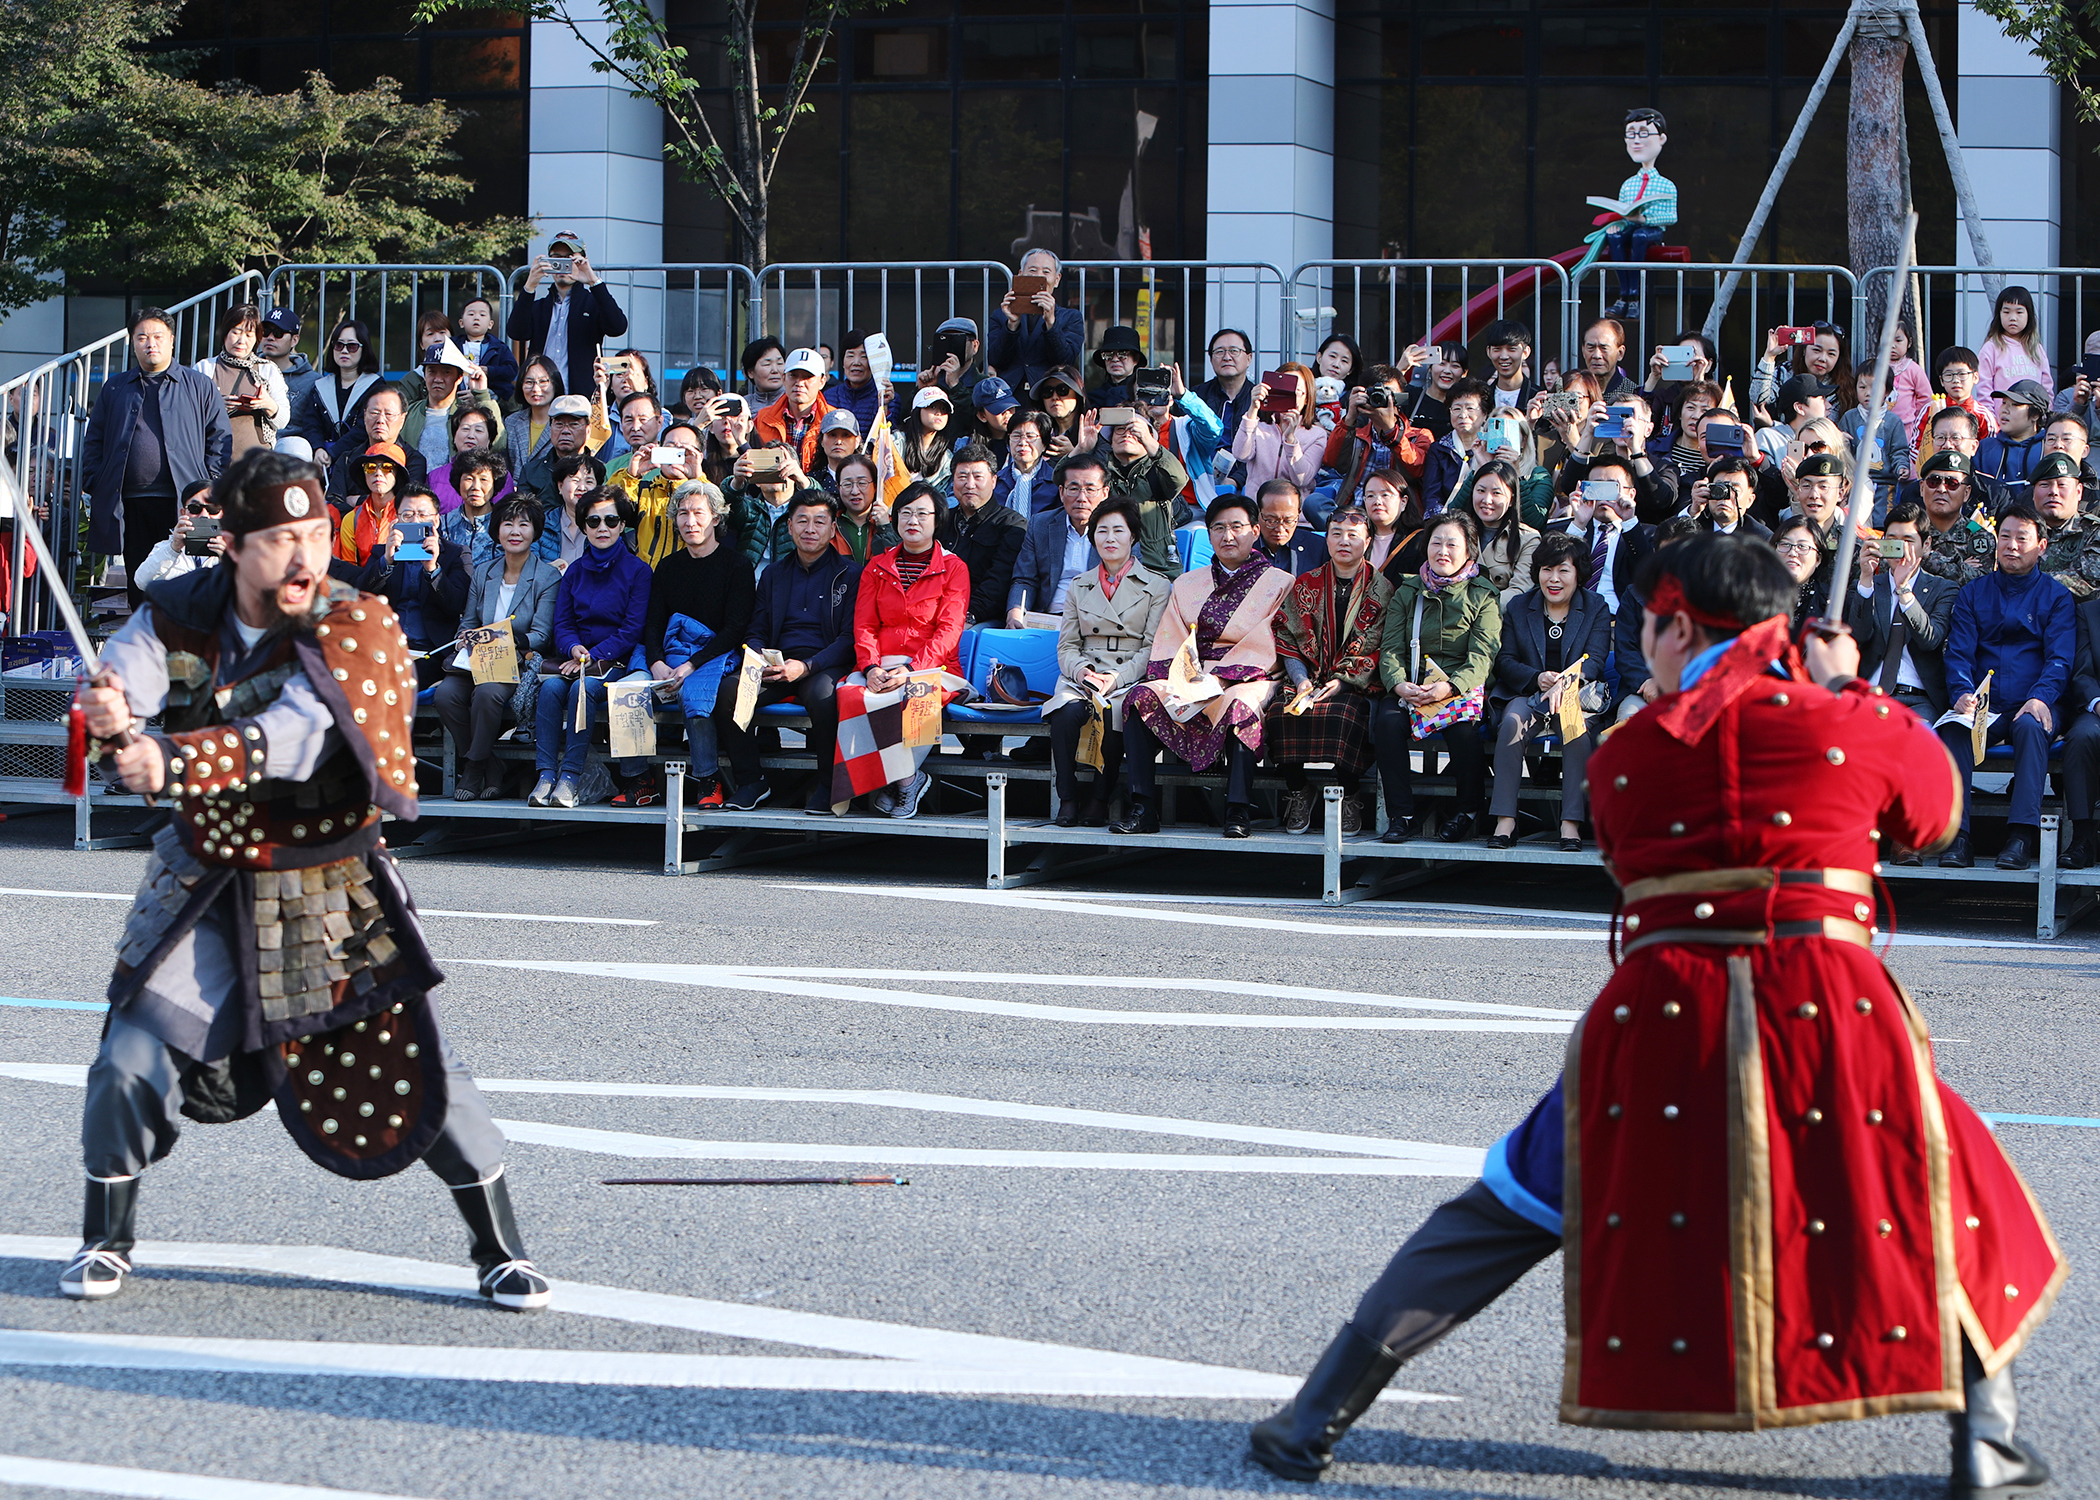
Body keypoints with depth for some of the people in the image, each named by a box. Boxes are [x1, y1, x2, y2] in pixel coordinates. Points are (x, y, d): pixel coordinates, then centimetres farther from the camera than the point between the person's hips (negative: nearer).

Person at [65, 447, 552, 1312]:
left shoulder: (354, 626, -18)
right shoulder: (181, 615, -5)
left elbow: (297, 739, -32)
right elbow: (124, 679, -20)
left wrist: (175, 761, -45)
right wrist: (115, 715, -45)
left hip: (329, 888, -3)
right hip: (205, 882, 3)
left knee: (412, 1063, -6)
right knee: (133, 1055, -5)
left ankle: (500, 1249, 10)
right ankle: (106, 1241, 18)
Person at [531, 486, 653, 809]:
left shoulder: (638, 571, 2)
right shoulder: (575, 571, 16)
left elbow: (633, 630, -6)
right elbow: (562, 624, 12)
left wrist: (592, 658, -16)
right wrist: (574, 648, -12)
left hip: (618, 661, -4)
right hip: (578, 658, 4)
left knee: (583, 688, -33)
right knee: (550, 688, -28)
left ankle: (571, 777, -34)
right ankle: (545, 774, -33)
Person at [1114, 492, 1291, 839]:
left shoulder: (1278, 583, 8)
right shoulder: (1187, 585, 21)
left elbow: (1263, 646, -5)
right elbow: (1169, 643, 11)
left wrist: (1220, 679, -18)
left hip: (1247, 678, -4)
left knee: (1239, 705, -39)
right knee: (1143, 696, -25)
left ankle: (1238, 812, -38)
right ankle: (1142, 809, -28)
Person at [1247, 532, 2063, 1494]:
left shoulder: (1624, 758, 10)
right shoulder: (1849, 728, 6)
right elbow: (1933, 811, 23)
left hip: (1660, 1018, 1)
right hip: (1831, 1009, -1)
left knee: (1507, 1211, 14)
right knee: (1953, 1199, 23)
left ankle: (1320, 1414, 12)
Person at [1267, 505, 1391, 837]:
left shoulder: (1381, 591, 7)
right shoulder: (1306, 586, 13)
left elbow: (1377, 648, -1)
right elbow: (1288, 639, 8)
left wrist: (1342, 682, -14)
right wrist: (1301, 680, -9)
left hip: (1356, 684, -2)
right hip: (1309, 680, 2)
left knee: (1344, 714, -35)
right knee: (1282, 711, -29)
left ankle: (1350, 798, -19)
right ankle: (1297, 793, -13)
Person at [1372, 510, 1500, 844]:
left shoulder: (1483, 597, 6)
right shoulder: (1407, 592, 15)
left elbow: (1482, 656, -5)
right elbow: (1390, 648, 7)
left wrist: (1450, 687, -23)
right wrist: (1398, 684, -16)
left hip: (1462, 687, -2)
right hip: (1409, 687, 2)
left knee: (1461, 727, -35)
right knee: (1388, 721, -30)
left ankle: (1468, 811, -14)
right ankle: (1400, 816, -24)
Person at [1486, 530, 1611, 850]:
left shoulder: (1596, 608, 8)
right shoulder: (1517, 607, 13)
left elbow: (1595, 660, -5)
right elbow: (1505, 661, 6)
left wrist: (1565, 683, -27)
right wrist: (1537, 679, -16)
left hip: (1578, 695, -1)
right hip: (1527, 695, 1)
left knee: (1578, 725, -36)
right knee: (1512, 722, -34)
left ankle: (1571, 824, -39)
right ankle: (1504, 821, -37)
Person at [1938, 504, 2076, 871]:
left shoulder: (2056, 596, 11)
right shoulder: (1973, 593, 16)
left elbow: (2060, 659, 0)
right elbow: (1959, 653, 6)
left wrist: (2041, 698, -20)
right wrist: (1963, 693, -15)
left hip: (2031, 705, -2)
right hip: (1982, 704, 2)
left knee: (2030, 726, -37)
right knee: (1953, 728, -32)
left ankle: (2022, 836, -42)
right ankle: (1956, 837, -37)